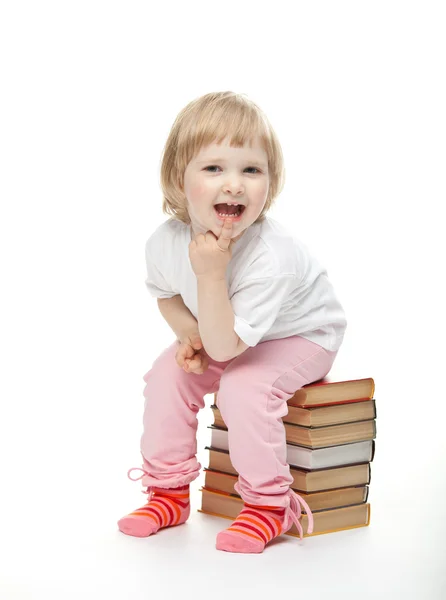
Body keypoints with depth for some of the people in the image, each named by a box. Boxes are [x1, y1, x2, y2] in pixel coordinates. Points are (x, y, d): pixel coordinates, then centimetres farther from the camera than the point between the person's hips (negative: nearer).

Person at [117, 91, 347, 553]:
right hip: (224, 333, 6)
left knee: (242, 386, -29)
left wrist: (211, 273, -47)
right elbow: (166, 295, 4)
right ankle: (168, 490, 7)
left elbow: (224, 348, -38)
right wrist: (189, 334, -15)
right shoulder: (165, 242, -21)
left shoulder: (269, 259, -40)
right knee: (168, 373, -9)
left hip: (301, 335, -6)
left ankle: (269, 504, -11)